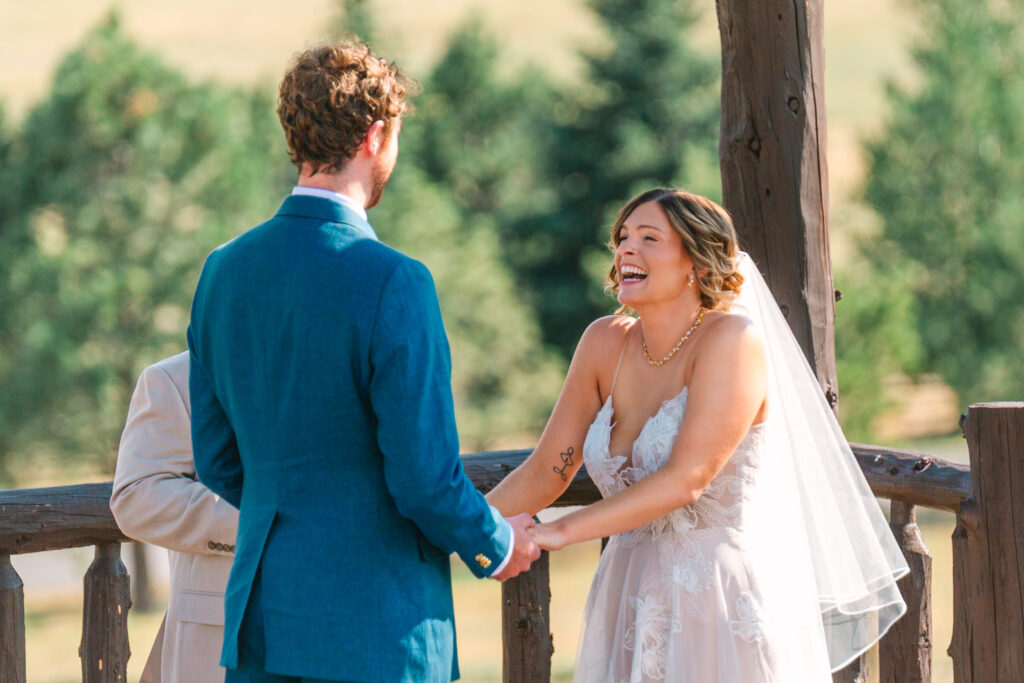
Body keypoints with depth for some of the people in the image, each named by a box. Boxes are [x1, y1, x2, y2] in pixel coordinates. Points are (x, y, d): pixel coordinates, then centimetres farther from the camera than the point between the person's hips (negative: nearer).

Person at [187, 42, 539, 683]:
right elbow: (424, 477, -16)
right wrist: (496, 545, 4)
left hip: (259, 620, 7)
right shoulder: (392, 282, -16)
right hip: (375, 628, -6)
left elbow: (217, 462, 12)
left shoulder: (224, 270, 5)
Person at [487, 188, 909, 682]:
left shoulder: (731, 339, -12)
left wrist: (560, 532, -22)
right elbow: (546, 471, 9)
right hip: (629, 601, 5)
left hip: (722, 600, -5)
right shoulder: (605, 342, 5)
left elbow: (685, 479, -20)